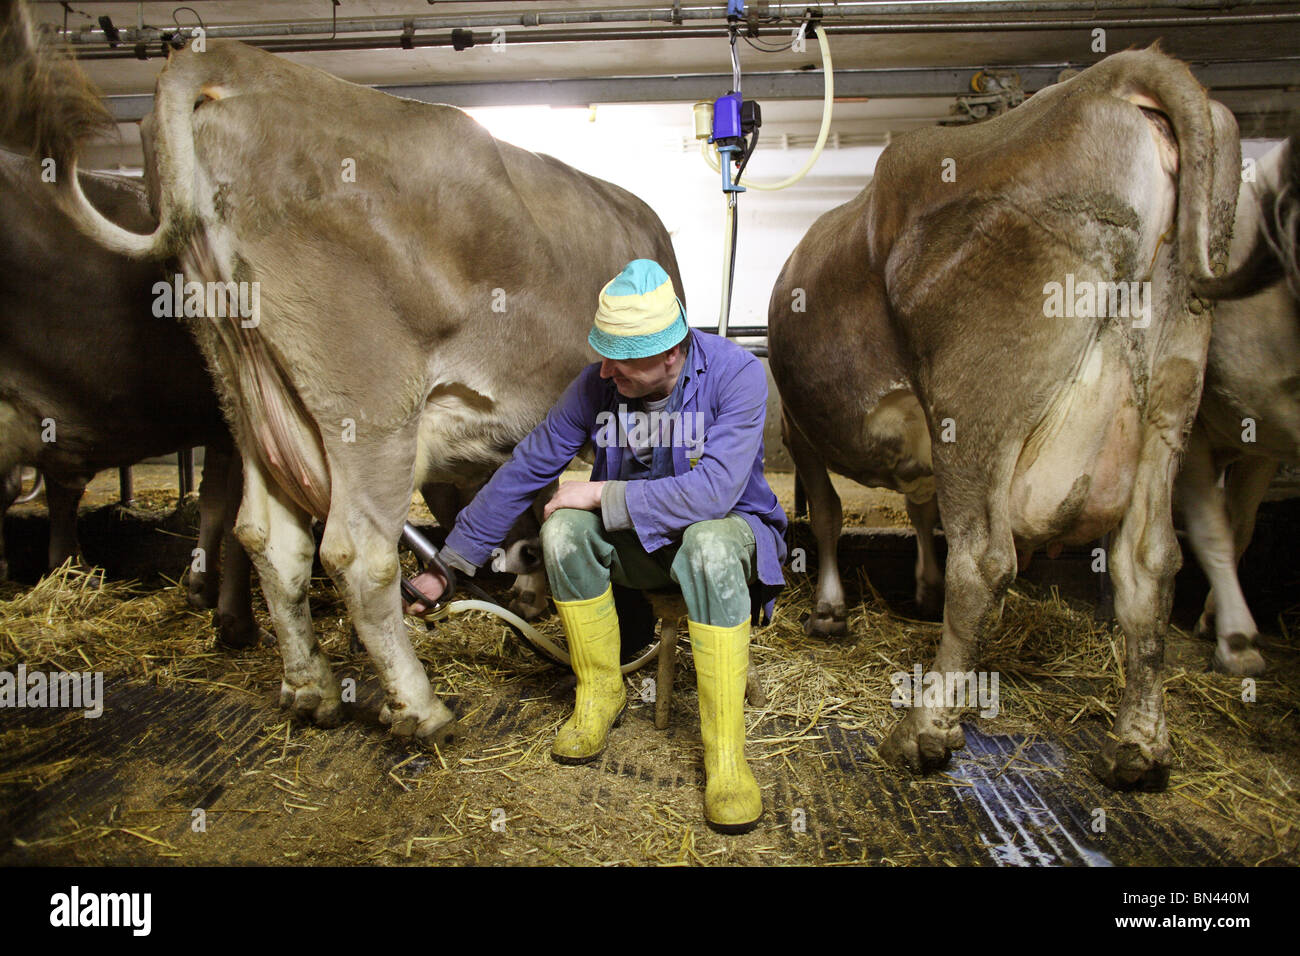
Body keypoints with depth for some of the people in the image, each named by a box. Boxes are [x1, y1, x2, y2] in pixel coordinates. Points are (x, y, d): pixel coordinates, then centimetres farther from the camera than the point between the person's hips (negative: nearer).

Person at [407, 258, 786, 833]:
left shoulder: (735, 374, -23)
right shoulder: (596, 385, -12)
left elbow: (714, 492, -32)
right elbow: (525, 469, -7)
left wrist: (603, 494, -27)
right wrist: (447, 568, -5)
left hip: (726, 530, -3)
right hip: (635, 544, 4)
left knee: (709, 546, -39)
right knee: (563, 529, -26)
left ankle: (725, 752, -27)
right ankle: (601, 693, -4)